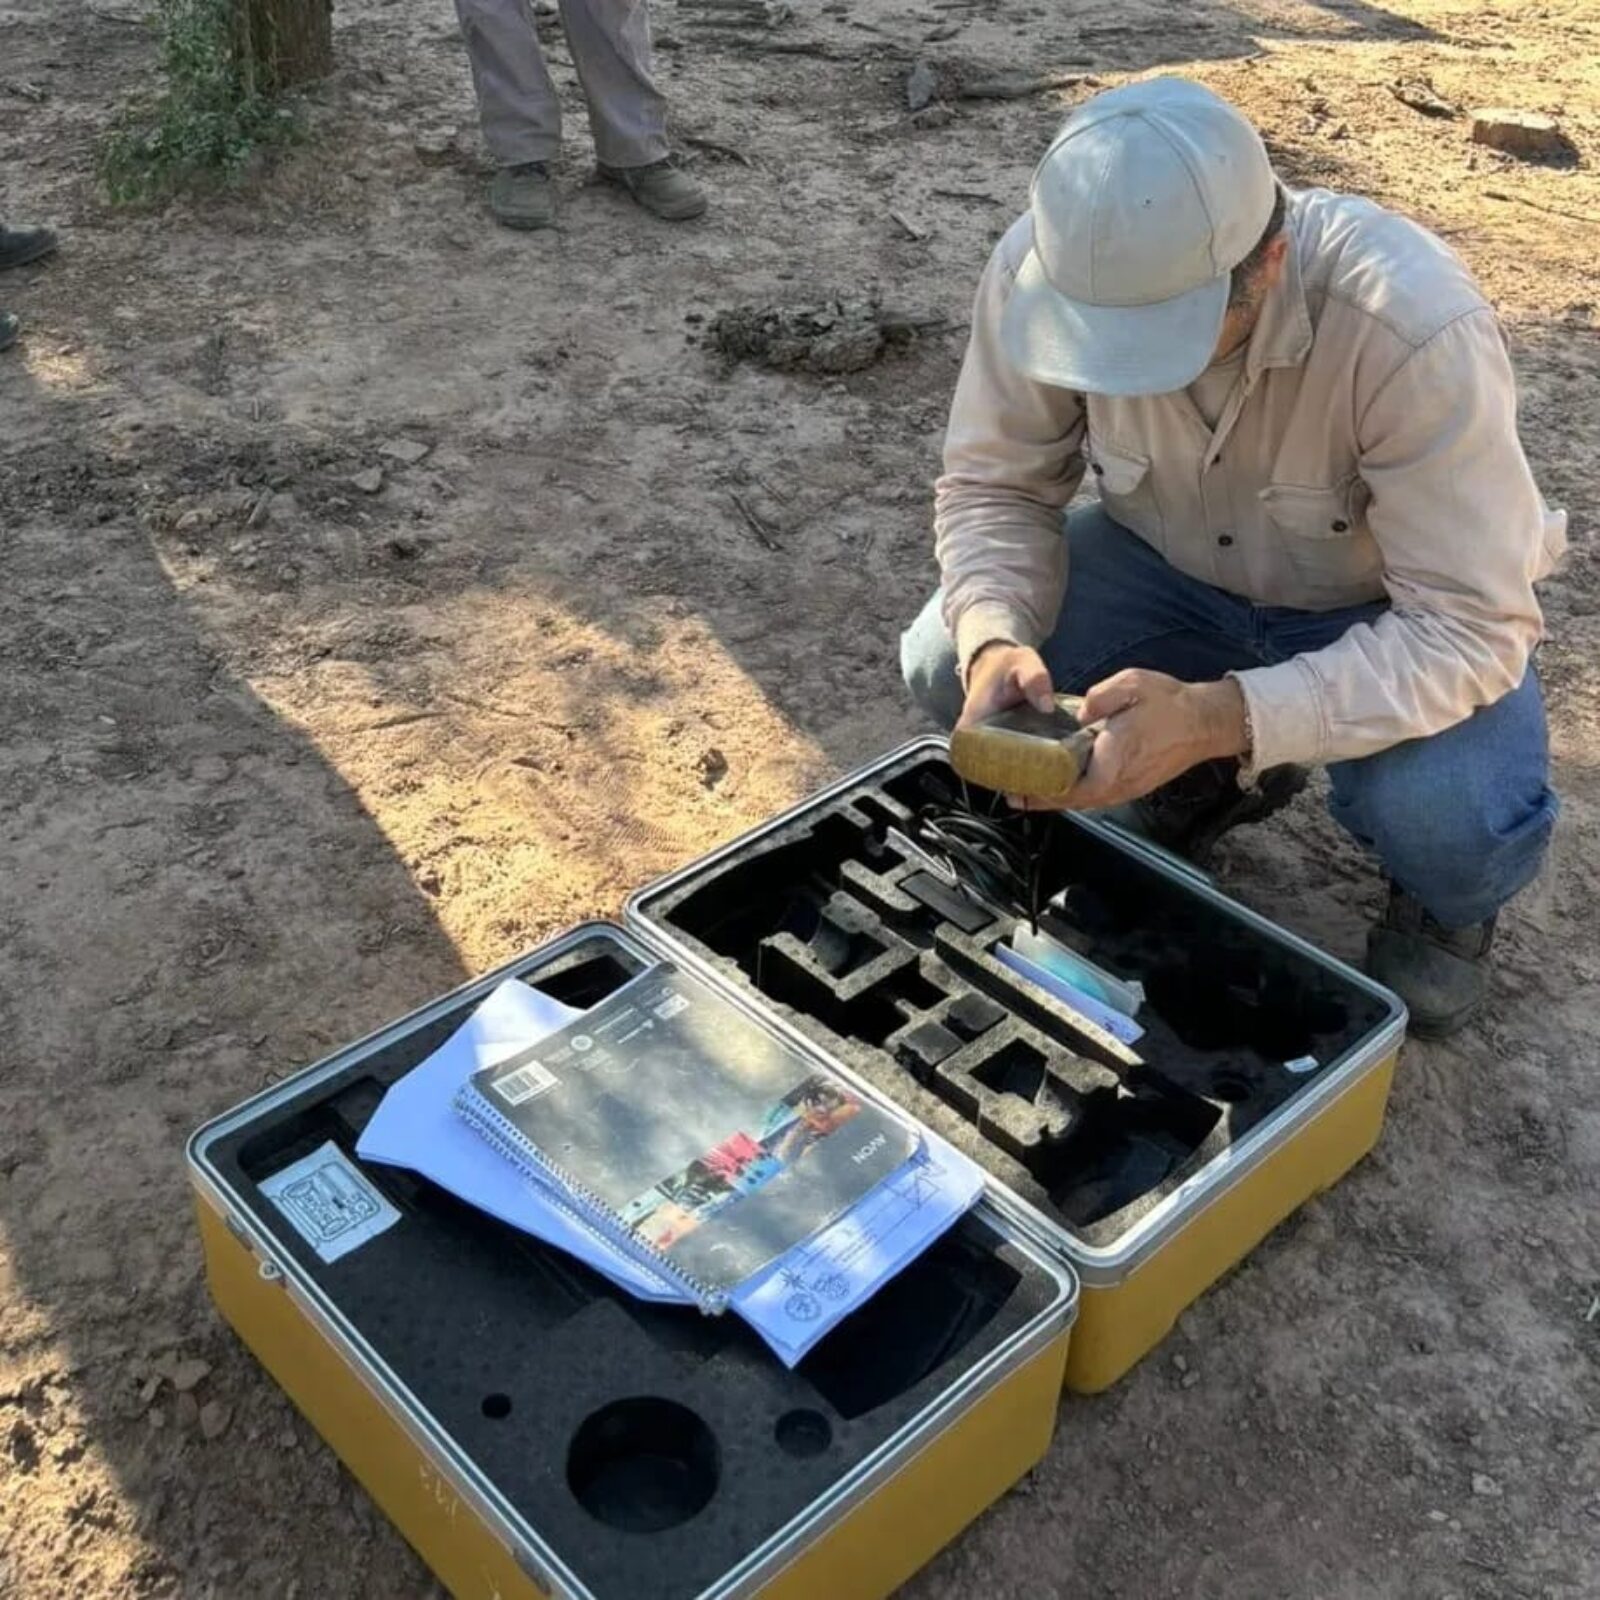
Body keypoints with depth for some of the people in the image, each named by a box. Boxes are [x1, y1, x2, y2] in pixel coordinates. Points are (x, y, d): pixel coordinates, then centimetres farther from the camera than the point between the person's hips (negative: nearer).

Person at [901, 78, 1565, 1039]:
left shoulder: (1416, 328, -36)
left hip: (1401, 612, -3)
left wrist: (1221, 718, -46)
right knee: (947, 666, -18)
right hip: (1178, 571, 4)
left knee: (1449, 818, -33)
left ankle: (1445, 901, 9)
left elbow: (1470, 627, -33)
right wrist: (997, 640, -34)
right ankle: (1207, 787, 12)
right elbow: (994, 484, -13)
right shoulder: (1041, 267, -26)